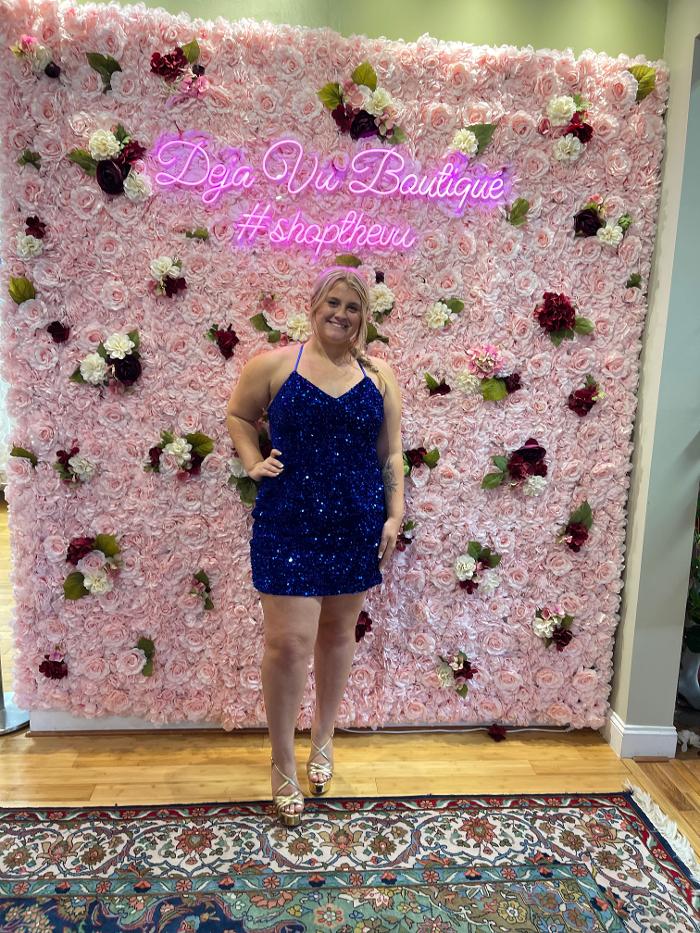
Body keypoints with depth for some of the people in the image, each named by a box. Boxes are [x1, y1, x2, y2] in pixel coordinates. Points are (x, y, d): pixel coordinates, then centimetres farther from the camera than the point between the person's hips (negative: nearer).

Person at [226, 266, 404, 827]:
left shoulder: (380, 375, 5)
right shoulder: (275, 365, -2)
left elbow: (391, 453, 6)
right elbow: (238, 414, 12)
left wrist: (395, 514, 1)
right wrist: (253, 464, -3)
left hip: (356, 526, 3)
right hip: (289, 525, -2)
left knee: (338, 635, 15)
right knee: (289, 642, -2)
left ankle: (323, 741, 38)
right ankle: (283, 765, 21)